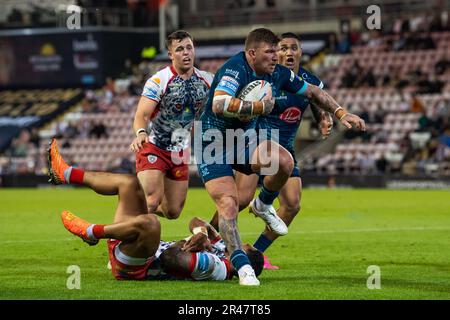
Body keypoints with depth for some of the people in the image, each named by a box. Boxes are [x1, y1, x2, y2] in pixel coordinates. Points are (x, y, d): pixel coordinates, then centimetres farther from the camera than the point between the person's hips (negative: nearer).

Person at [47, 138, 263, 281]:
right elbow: (196, 222, 13)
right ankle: (65, 174, 16)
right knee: (129, 183, 11)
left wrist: (191, 243, -14)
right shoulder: (220, 247, 4)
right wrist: (201, 232, -10)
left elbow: (170, 258, -32)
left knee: (149, 222, -40)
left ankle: (91, 232, -17)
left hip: (132, 268, -10)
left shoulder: (217, 268, -23)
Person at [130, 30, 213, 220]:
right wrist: (141, 133, -45)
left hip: (180, 153, 5)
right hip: (153, 148, -5)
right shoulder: (158, 81, -17)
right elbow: (142, 115, -24)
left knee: (172, 212, 7)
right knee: (151, 203, -22)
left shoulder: (206, 81, -1)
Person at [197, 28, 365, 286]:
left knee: (284, 161, -21)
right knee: (228, 204, -18)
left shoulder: (278, 73, -3)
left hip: (244, 139, 6)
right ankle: (243, 267, -9)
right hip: (212, 144, -6)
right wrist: (260, 106, -35)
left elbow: (313, 91, 11)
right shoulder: (236, 70, -26)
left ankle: (263, 206, 8)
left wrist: (341, 113, 1)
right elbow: (220, 105, -44)